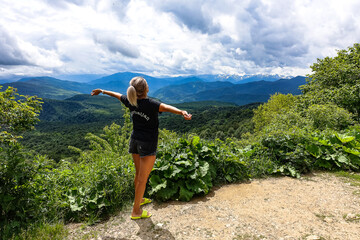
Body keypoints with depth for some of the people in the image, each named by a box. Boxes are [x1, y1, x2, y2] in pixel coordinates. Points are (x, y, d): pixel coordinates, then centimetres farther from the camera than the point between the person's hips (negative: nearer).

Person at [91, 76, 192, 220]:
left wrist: (101, 91, 33)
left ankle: (139, 199, 42)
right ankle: (136, 211, 15)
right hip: (147, 144, -7)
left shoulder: (130, 101, -2)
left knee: (138, 174, 23)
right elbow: (166, 107, -40)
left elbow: (116, 94, 16)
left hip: (134, 141, 7)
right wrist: (182, 112, -58)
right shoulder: (151, 104, -21)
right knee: (143, 178, 4)